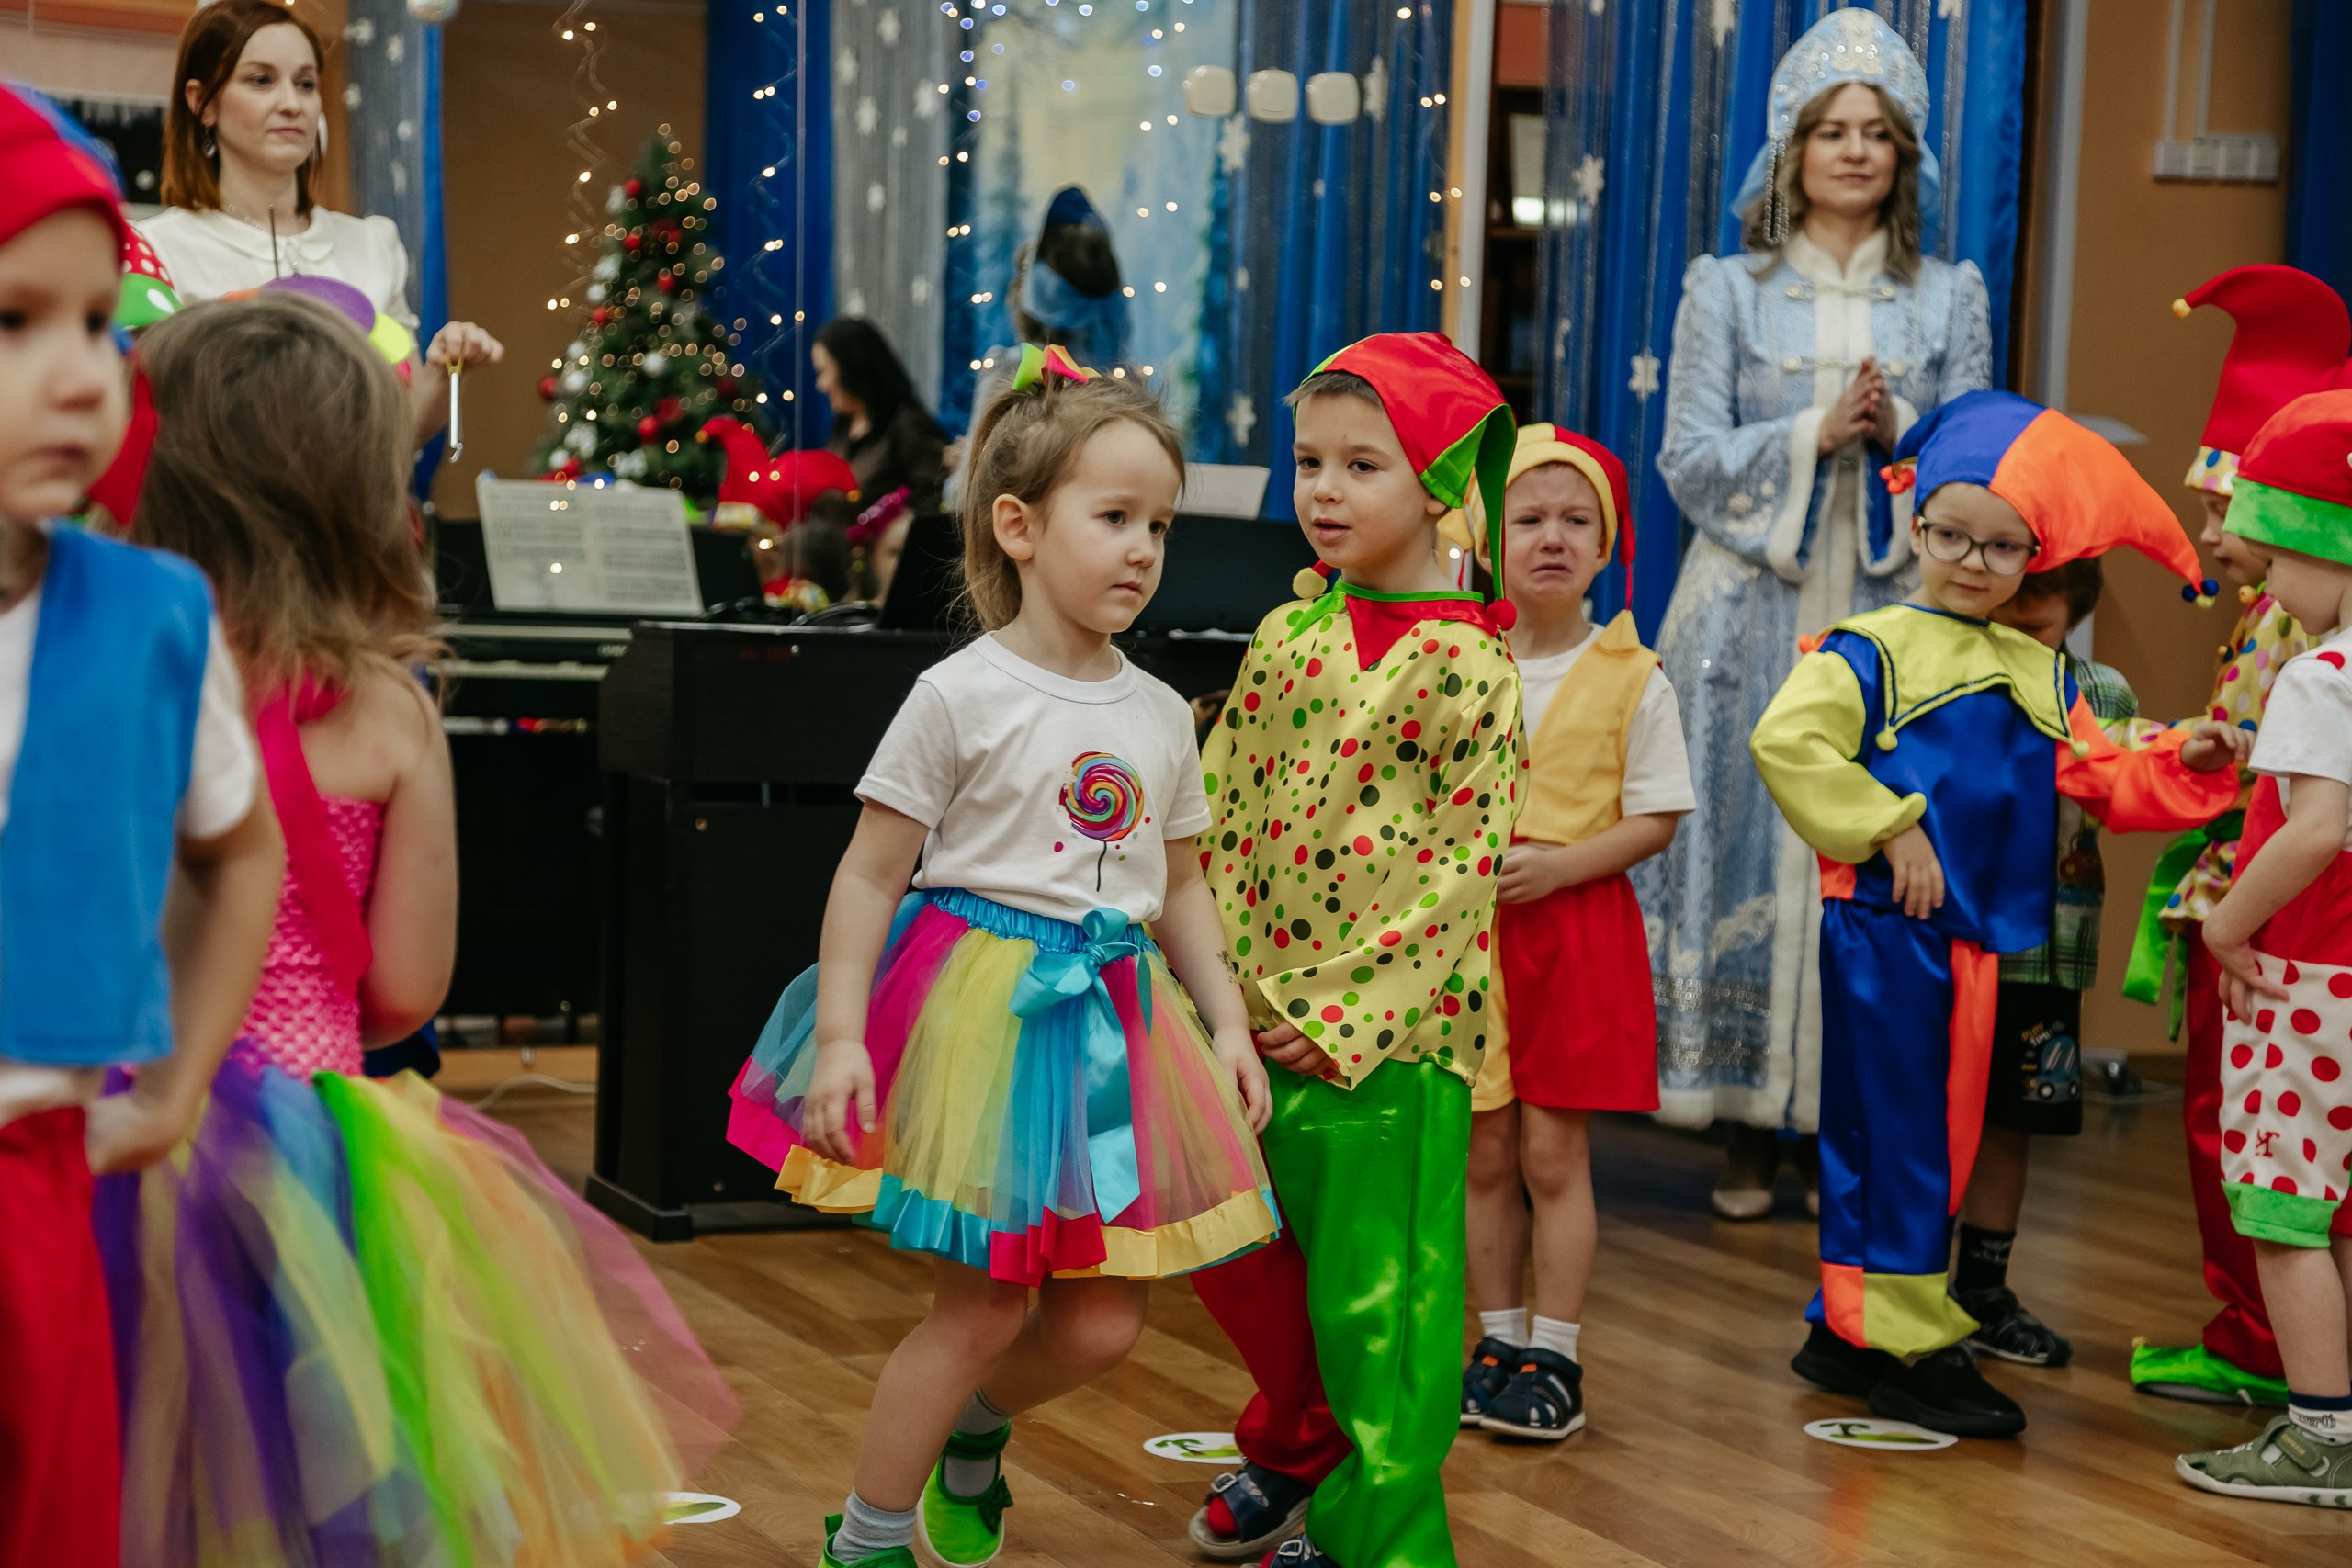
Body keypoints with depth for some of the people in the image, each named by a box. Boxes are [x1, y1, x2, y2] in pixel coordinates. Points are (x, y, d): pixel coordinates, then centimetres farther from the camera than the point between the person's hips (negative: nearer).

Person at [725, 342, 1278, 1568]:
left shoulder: (1159, 716, 8)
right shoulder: (961, 697, -9)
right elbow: (871, 873, -8)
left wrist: (1227, 1020, 8)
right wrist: (843, 1032, -15)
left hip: (1113, 1014, 6)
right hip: (983, 1005, -6)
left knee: (1103, 1322, 6)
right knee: (984, 1305, -2)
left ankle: (975, 1424, 38)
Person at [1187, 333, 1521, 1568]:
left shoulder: (1469, 664, -11)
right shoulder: (1289, 632, 7)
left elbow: (1469, 865, -13)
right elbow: (1220, 812, 10)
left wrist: (1346, 1007, -17)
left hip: (1386, 1029, -6)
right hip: (1257, 1017, 6)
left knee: (1377, 1291, -1)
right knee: (1230, 1244, 16)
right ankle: (1295, 1444, 40)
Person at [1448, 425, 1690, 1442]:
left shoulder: (1632, 679, -2)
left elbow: (1656, 820, -3)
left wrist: (1557, 865, -16)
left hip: (1577, 925, -2)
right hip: (1473, 926, 3)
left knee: (1552, 1152, -2)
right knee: (1486, 1153, 6)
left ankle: (1555, 1358, 6)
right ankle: (1498, 1341, 18)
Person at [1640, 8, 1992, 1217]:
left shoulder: (1949, 299, 10)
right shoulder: (1727, 292, 6)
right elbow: (1690, 465, -1)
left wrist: (1898, 431, -12)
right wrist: (1815, 432, -13)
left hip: (1891, 621, 1)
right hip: (1755, 618, -1)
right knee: (1751, 852, -3)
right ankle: (1749, 1125, 6)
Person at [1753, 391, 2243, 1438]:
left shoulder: (2040, 674, 14)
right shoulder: (1870, 651, -7)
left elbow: (2098, 782, 14)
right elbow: (1788, 742, -19)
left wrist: (2182, 766, -3)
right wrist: (1891, 831, -17)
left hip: (1978, 936, 7)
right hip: (1885, 929, -7)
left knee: (1944, 1132, 12)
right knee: (1895, 1128, -5)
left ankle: (1848, 1329, 23)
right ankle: (1904, 1348, 1)